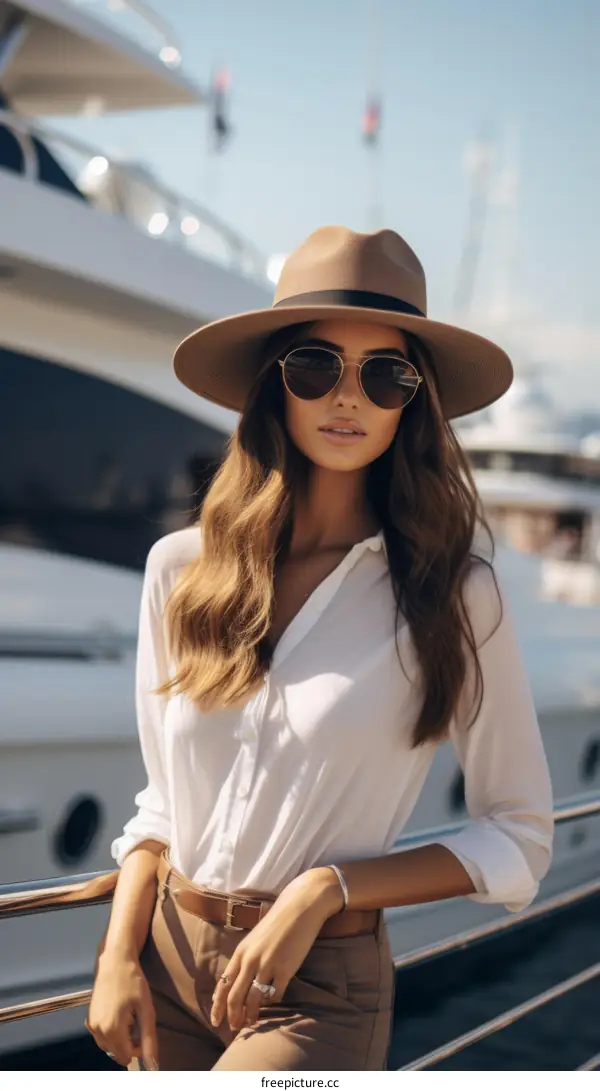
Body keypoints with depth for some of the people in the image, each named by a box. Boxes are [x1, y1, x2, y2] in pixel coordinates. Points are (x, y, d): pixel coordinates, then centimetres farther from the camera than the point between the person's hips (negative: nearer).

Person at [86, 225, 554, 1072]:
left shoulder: (453, 595, -9)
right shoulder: (182, 569, 0)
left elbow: (520, 841, -5)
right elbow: (162, 801, 10)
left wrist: (323, 889, -14)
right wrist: (118, 958, -2)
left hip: (318, 989, -3)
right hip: (165, 962, 4)